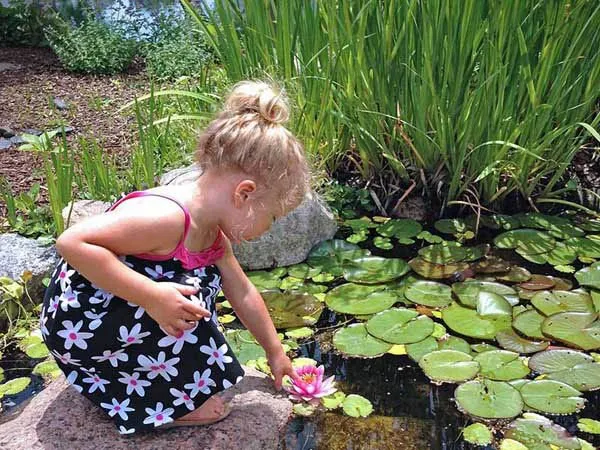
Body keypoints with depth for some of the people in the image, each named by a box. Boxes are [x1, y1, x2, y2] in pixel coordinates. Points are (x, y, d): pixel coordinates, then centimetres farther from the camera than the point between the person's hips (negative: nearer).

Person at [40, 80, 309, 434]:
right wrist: (153, 296, -36)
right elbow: (73, 243, -34)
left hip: (115, 316, 9)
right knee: (187, 297, -25)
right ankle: (174, 402, -2)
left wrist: (274, 350, 20)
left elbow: (243, 293, 12)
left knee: (206, 279, 10)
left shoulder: (211, 232, 0)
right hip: (76, 325, -9)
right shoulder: (166, 217, -31)